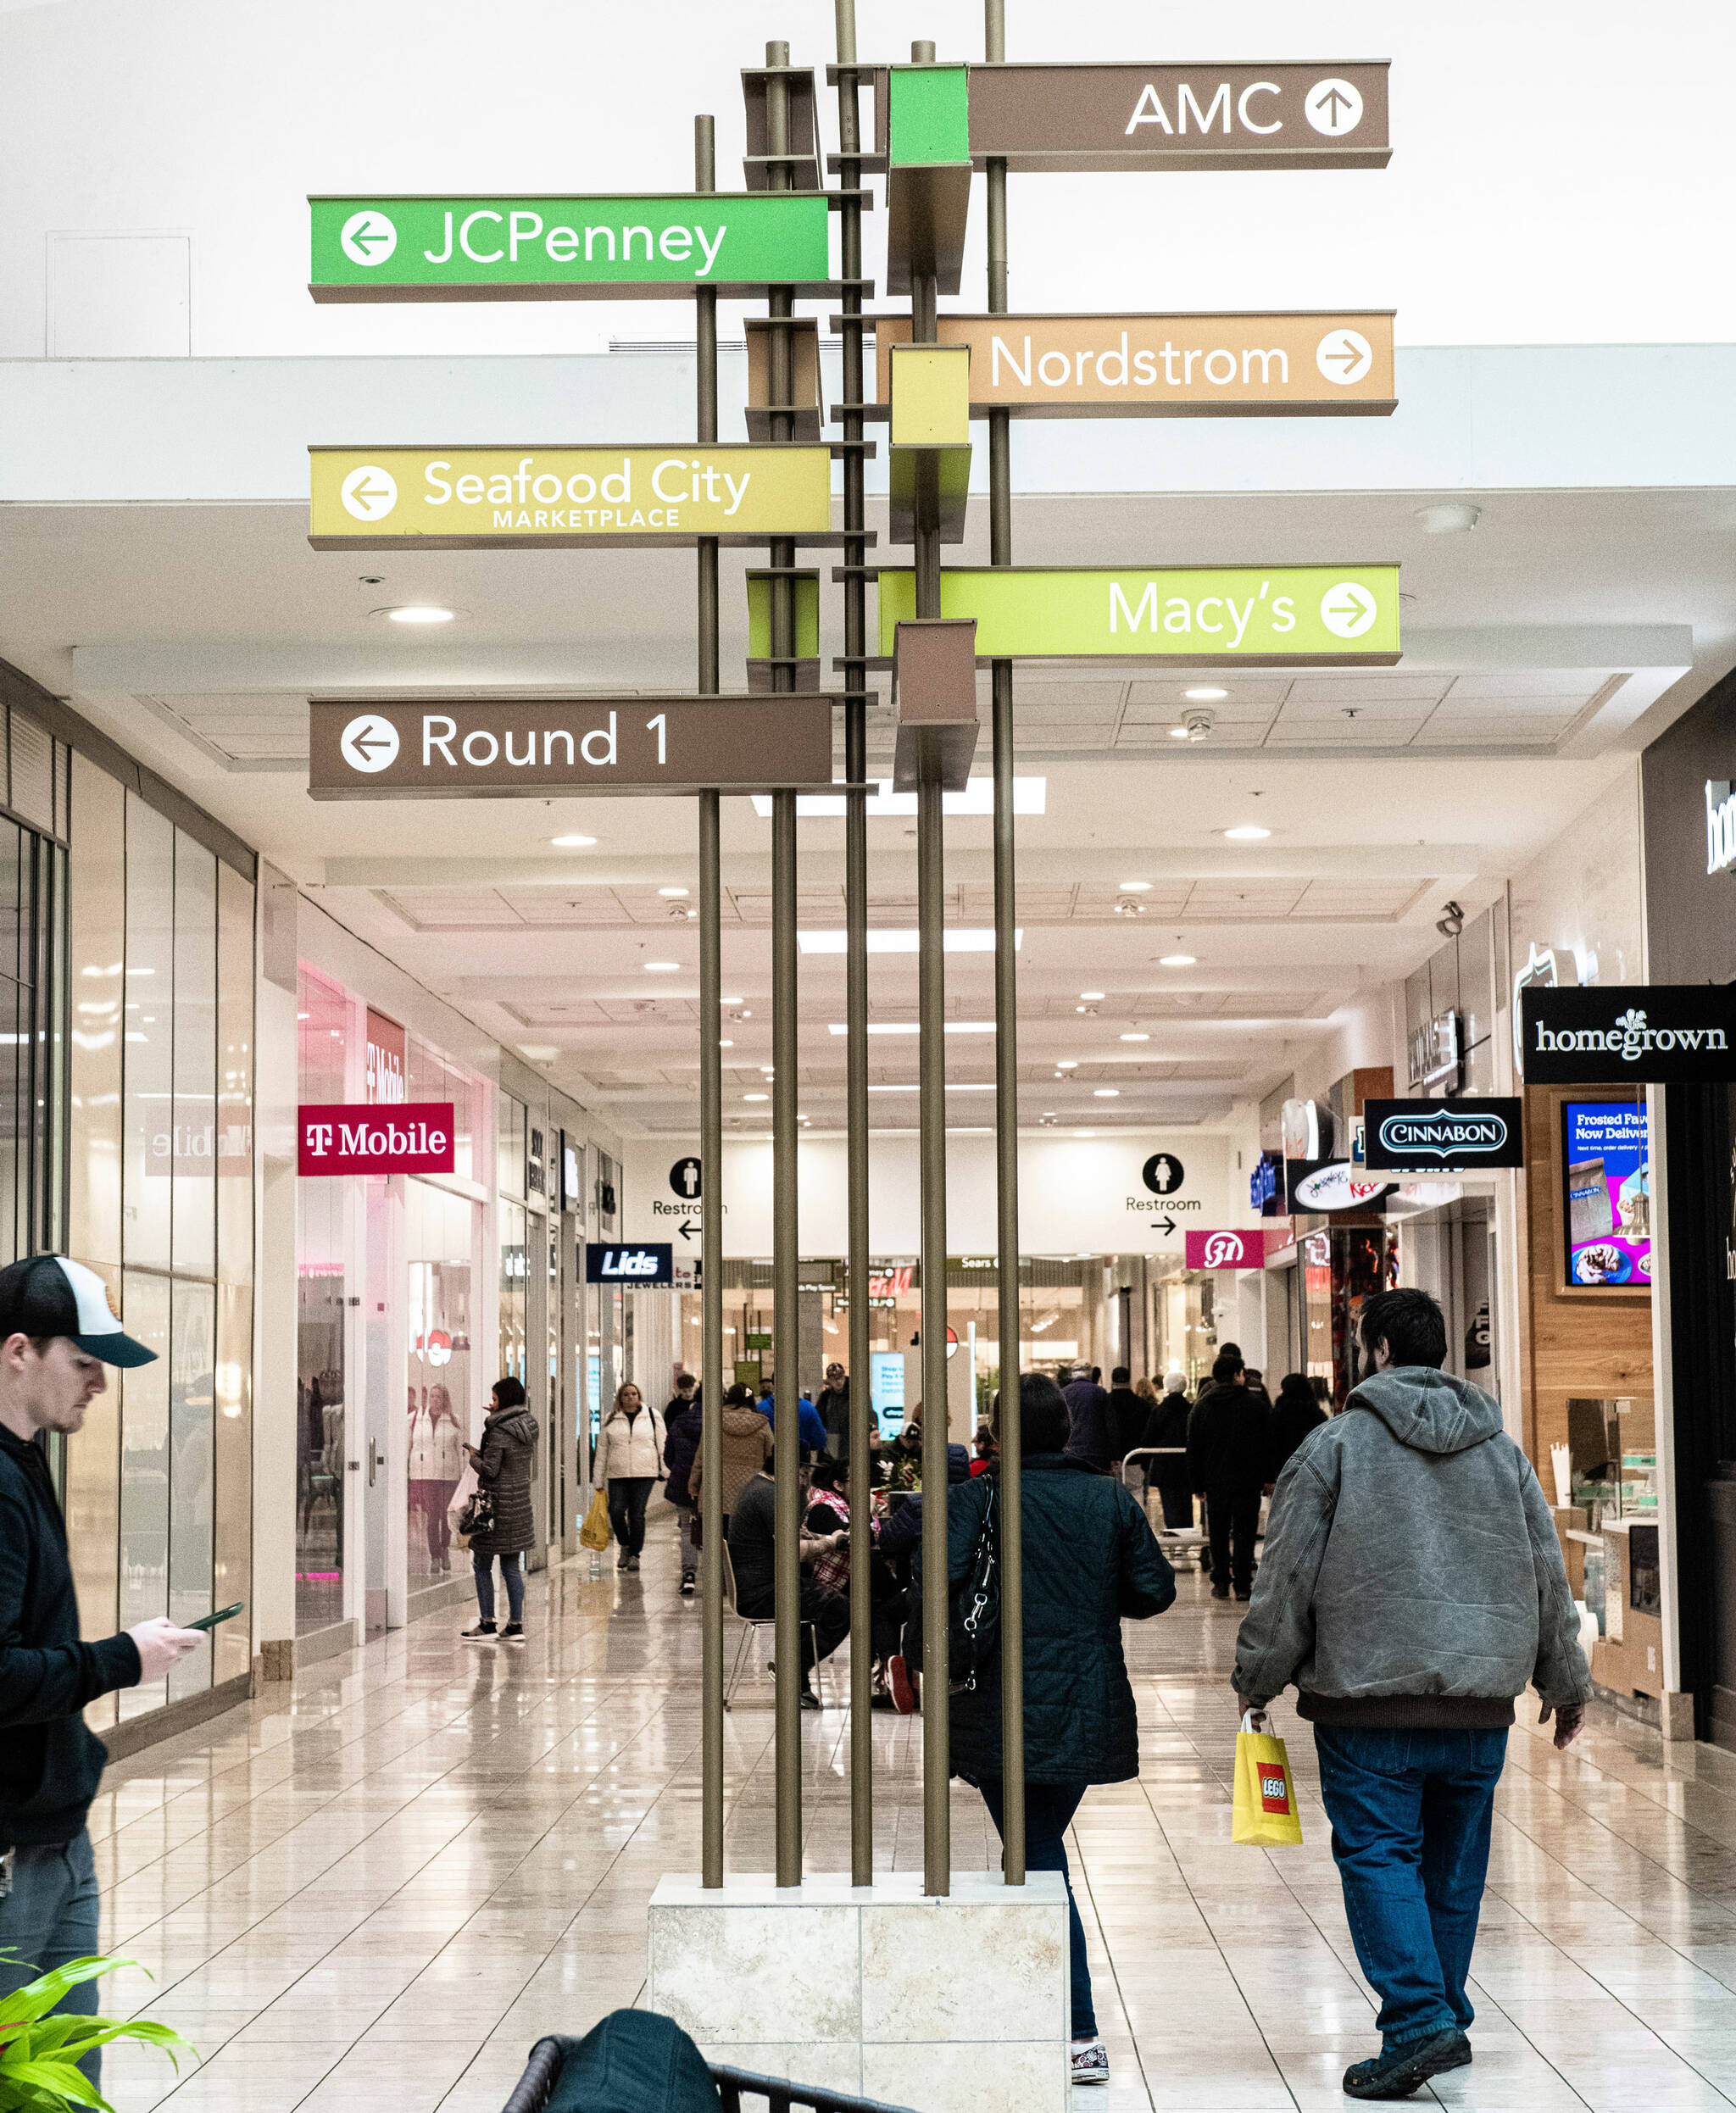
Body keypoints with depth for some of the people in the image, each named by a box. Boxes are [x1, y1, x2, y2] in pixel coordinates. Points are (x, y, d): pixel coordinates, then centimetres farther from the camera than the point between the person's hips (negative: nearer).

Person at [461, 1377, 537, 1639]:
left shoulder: (500, 1432, -17)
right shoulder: (528, 1425, 7)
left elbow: (489, 1470, -19)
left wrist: (474, 1457, 1)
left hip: (498, 1503, -7)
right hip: (520, 1503, 7)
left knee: (482, 1564, 4)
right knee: (512, 1567, 11)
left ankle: (487, 1624, 3)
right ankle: (516, 1625, 9)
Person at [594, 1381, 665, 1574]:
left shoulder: (652, 1416, 8)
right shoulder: (611, 1420, 11)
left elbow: (663, 1443, 10)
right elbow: (602, 1449, 14)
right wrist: (598, 1477, 12)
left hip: (644, 1473, -1)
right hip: (617, 1474, 1)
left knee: (637, 1514, -4)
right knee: (616, 1511, -10)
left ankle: (635, 1554, 8)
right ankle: (625, 1546, 16)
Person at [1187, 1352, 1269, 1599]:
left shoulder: (1201, 1407, 3)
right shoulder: (1253, 1405, -4)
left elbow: (1193, 1449, 4)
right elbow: (1266, 1444, -2)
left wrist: (1197, 1484, 8)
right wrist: (1267, 1477, 5)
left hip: (1214, 1481, 2)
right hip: (1247, 1479, -2)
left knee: (1218, 1533, 10)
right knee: (1244, 1532, 3)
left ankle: (1221, 1583, 10)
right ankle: (1243, 1584, 1)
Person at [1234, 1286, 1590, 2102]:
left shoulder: (1337, 1444, -4)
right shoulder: (1500, 1448, 11)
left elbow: (1287, 1580, -4)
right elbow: (1548, 1573, 15)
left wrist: (1257, 1681, 6)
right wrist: (1566, 1682, 26)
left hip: (1368, 1705, -5)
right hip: (1480, 1702, 5)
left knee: (1378, 1856, -3)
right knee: (1453, 1866, 14)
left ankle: (1418, 2022, -15)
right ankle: (1445, 2020, 22)